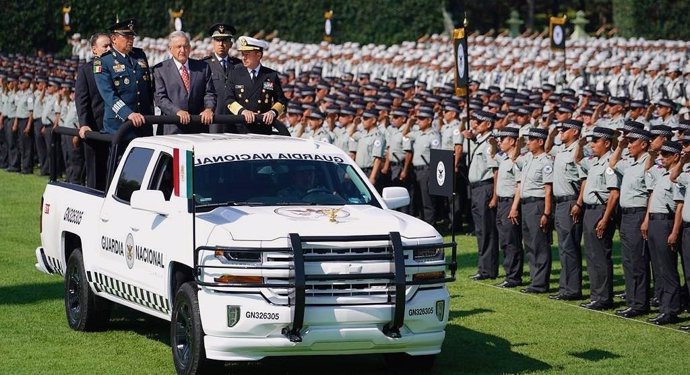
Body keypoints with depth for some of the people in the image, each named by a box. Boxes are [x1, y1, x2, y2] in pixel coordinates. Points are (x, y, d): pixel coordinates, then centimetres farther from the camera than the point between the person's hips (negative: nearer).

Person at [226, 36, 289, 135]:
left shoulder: (272, 75, 7)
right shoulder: (235, 74, 9)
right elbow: (229, 100, 3)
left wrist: (273, 112, -10)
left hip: (264, 129, 0)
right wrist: (243, 111, -14)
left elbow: (282, 101, 10)